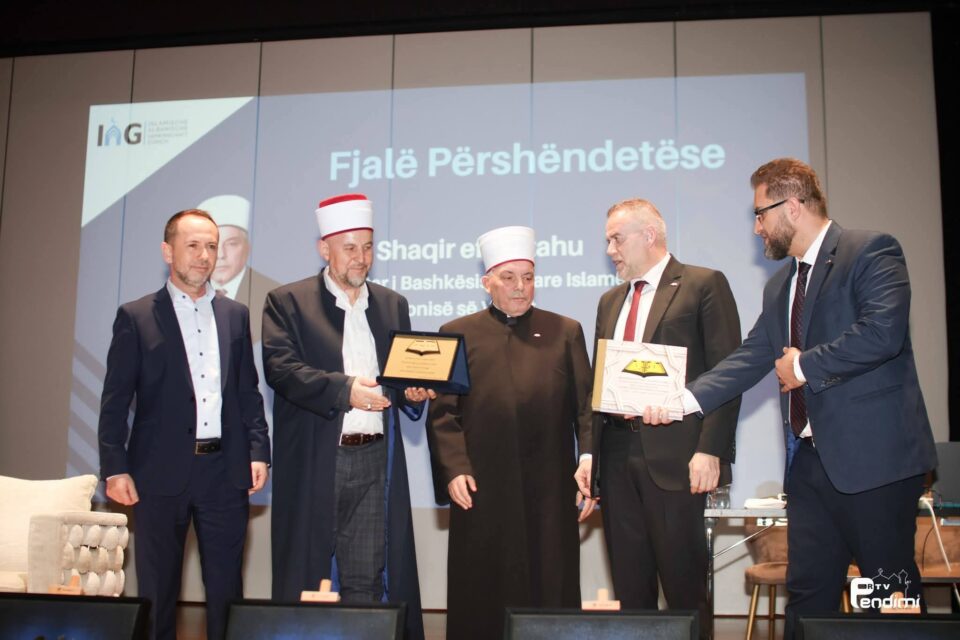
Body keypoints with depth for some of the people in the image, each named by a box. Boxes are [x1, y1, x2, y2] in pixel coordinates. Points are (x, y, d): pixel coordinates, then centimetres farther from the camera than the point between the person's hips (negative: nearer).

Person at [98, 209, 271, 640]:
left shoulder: (236, 315, 10)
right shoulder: (135, 317, 1)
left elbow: (248, 391, 12)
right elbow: (115, 401, -1)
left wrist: (257, 451, 3)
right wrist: (115, 468, -7)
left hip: (225, 470, 3)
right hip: (160, 473, -2)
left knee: (226, 589, 8)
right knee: (156, 592, 8)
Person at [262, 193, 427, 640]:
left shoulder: (393, 305, 15)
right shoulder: (287, 302, 3)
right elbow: (280, 367, -11)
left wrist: (413, 390, -8)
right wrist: (344, 388, -23)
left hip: (375, 459, 3)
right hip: (312, 463, -3)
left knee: (367, 580, 3)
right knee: (306, 576, 5)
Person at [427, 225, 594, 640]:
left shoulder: (565, 332, 10)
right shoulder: (458, 334, 7)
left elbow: (586, 406, 4)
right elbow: (442, 412, 2)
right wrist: (453, 470, -10)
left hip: (549, 492, 1)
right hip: (481, 490, 0)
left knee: (549, 591, 7)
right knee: (482, 600, 7)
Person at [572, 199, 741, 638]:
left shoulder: (703, 285, -1)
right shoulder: (610, 301, 20)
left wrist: (710, 450, -15)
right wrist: (590, 453, 10)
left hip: (674, 456, -6)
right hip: (617, 455, 6)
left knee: (684, 583, 0)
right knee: (629, 586, 10)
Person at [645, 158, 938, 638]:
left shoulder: (871, 251, -7)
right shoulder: (780, 286, 18)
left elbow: (883, 332, -22)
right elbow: (750, 358, 12)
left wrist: (805, 366, -12)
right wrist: (686, 399, -1)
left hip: (874, 457, -7)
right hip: (811, 458, 8)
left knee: (891, 595, 2)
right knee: (807, 591, 10)